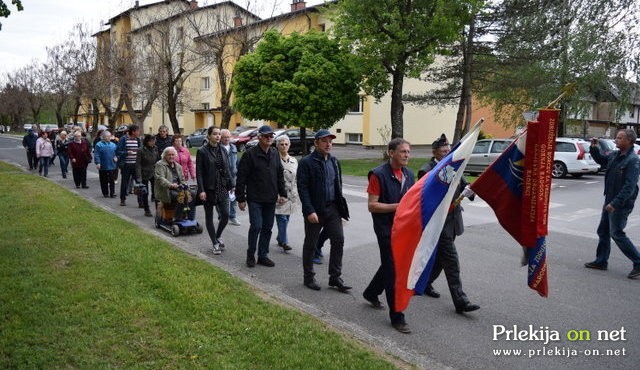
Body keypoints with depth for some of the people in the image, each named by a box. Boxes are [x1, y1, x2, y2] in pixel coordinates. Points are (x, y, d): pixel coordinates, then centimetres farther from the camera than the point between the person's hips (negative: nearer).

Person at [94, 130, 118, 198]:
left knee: (112, 181, 2)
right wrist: (97, 163, -19)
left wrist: (116, 157, -2)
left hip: (112, 166, 3)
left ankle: (112, 193, 7)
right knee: (104, 181, 7)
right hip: (103, 167, -3)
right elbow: (96, 155, -10)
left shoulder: (113, 145, 9)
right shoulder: (99, 145, -5)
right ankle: (105, 193, 16)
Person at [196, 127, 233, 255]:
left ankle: (218, 237, 25)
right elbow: (199, 173, -9)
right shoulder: (202, 151, -7)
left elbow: (227, 169, 11)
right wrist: (201, 190, -15)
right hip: (208, 189, -4)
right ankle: (215, 244, 19)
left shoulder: (223, 150, 6)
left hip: (222, 188, 4)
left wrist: (230, 185, 6)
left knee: (225, 215, -1)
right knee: (209, 216, 6)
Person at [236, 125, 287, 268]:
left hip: (271, 199, 6)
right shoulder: (250, 154, -9)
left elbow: (280, 175, 16)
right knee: (256, 226, -9)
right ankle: (250, 255, 11)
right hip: (255, 199, -5)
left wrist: (282, 193, 11)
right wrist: (241, 198, -10)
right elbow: (241, 177, -9)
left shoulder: (275, 153, 9)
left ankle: (263, 256, 22)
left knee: (267, 228, 9)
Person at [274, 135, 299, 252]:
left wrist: (296, 194, 14)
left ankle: (280, 238, 27)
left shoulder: (294, 161, 13)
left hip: (291, 194, 6)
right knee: (282, 218, -9)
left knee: (286, 218, 11)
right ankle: (284, 242, -3)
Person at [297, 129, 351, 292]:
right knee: (310, 244, 8)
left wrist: (340, 207, 11)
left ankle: (335, 277, 14)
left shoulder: (334, 162, 10)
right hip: (314, 211, -5)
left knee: (338, 240, 2)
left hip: (332, 209, 5)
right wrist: (309, 211, -19)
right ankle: (309, 277, 23)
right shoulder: (306, 162, -9)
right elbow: (302, 188, -13)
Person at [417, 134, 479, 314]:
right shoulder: (427, 171, -13)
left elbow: (465, 186, 9)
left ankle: (425, 282, 37)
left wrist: (469, 190, -13)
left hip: (453, 221, 8)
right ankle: (460, 301, -2)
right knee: (451, 261, -6)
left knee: (440, 257, 18)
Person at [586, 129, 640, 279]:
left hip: (621, 204, -9)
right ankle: (601, 261, 25)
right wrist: (594, 148, 10)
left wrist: (615, 203, -29)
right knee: (603, 231, 14)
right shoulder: (615, 155, 6)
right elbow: (601, 160, 28)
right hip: (610, 200, 9)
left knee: (617, 233, -4)